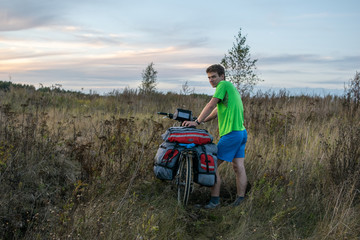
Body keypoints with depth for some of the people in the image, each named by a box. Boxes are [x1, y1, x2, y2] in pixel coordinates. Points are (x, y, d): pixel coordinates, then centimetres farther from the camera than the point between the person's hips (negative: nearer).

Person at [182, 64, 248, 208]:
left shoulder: (224, 85, -6)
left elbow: (211, 105, -13)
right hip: (242, 132, 10)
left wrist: (197, 122, -10)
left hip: (231, 134, -10)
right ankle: (240, 201, 11)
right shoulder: (232, 88, 22)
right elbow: (216, 111, 24)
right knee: (239, 167, 8)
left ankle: (215, 200, -2)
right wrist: (200, 121, 21)